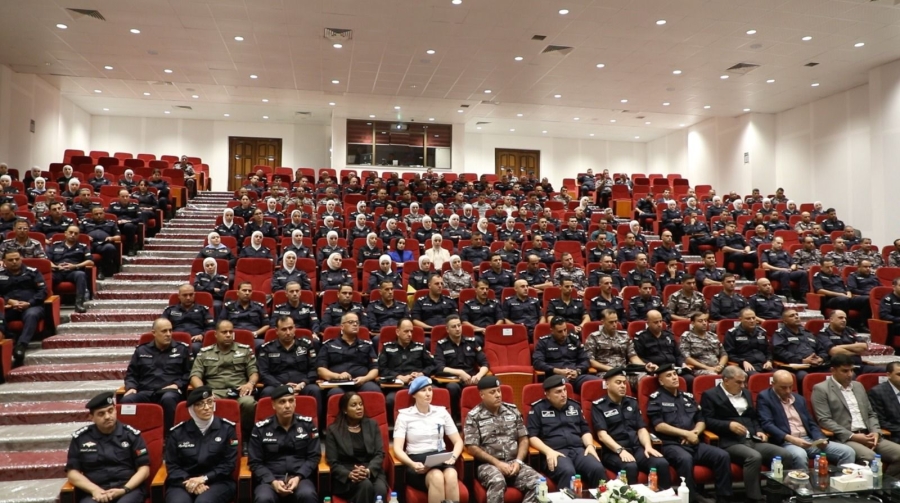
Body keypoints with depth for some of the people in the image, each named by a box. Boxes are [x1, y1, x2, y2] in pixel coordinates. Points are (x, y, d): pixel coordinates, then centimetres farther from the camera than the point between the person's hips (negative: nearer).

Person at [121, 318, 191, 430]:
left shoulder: (182, 349, 15)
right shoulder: (141, 350, 22)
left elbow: (190, 372, 10)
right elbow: (131, 374, 23)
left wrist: (177, 385, -6)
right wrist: (131, 387, 3)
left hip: (171, 391, -2)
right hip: (146, 392, 2)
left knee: (168, 399, -40)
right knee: (125, 401, -31)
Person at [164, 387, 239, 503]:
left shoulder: (227, 428, 2)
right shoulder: (177, 432, 6)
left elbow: (229, 464, 1)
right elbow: (172, 466, 6)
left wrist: (204, 478, -13)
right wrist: (189, 482, -12)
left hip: (218, 481, -1)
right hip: (183, 482, 1)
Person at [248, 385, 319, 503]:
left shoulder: (307, 424, 6)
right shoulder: (260, 428, 3)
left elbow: (314, 456, 7)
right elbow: (255, 462, 5)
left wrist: (298, 477, -10)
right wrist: (273, 481, -11)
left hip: (300, 478, 0)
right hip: (270, 479, 0)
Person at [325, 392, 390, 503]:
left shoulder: (372, 424, 12)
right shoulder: (333, 430, 5)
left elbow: (380, 454, 4)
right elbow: (333, 462, -1)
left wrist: (368, 470, -17)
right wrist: (349, 474, -21)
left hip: (373, 472, 2)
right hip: (346, 477, -2)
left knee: (381, 490, -33)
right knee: (366, 485, -35)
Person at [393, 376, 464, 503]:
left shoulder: (442, 412, 13)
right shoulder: (404, 415, 4)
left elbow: (458, 441, 14)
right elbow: (397, 449, -4)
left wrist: (453, 457, -7)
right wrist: (413, 464, -23)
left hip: (441, 457, 3)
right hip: (417, 459, -2)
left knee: (451, 475, -34)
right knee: (437, 477, -37)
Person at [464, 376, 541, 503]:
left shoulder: (512, 410, 12)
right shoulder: (473, 416, 0)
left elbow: (523, 439, 13)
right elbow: (472, 448, -6)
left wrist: (518, 461, -4)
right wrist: (497, 463, -13)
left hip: (513, 462, 4)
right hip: (488, 464, -4)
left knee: (538, 482, -24)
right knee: (497, 482, -38)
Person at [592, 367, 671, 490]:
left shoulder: (632, 402, 18)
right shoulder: (598, 406, 1)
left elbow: (641, 428, 14)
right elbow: (602, 435, -8)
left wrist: (648, 446, -6)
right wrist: (620, 450, -22)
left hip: (636, 448, 5)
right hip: (613, 452, -5)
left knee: (662, 464, -23)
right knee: (630, 467, -37)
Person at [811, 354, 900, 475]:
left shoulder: (858, 386, 20)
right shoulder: (821, 389, -3)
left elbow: (871, 414, 21)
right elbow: (824, 420, -10)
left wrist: (876, 432, 0)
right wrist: (852, 436, -16)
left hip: (868, 436, 7)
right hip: (844, 439, -7)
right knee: (870, 457, -33)